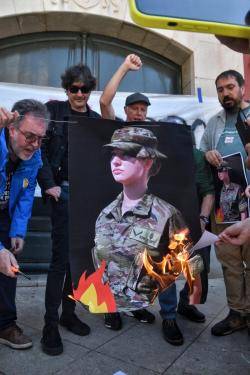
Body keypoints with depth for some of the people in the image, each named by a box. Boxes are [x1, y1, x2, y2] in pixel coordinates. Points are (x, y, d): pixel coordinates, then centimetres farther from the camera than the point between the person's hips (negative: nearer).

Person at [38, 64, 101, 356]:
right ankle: (50, 324, 9)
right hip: (64, 192, -4)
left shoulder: (95, 119, 13)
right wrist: (48, 184, -11)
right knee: (61, 257, -5)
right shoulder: (54, 110, 2)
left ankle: (69, 313, 26)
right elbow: (38, 148, -5)